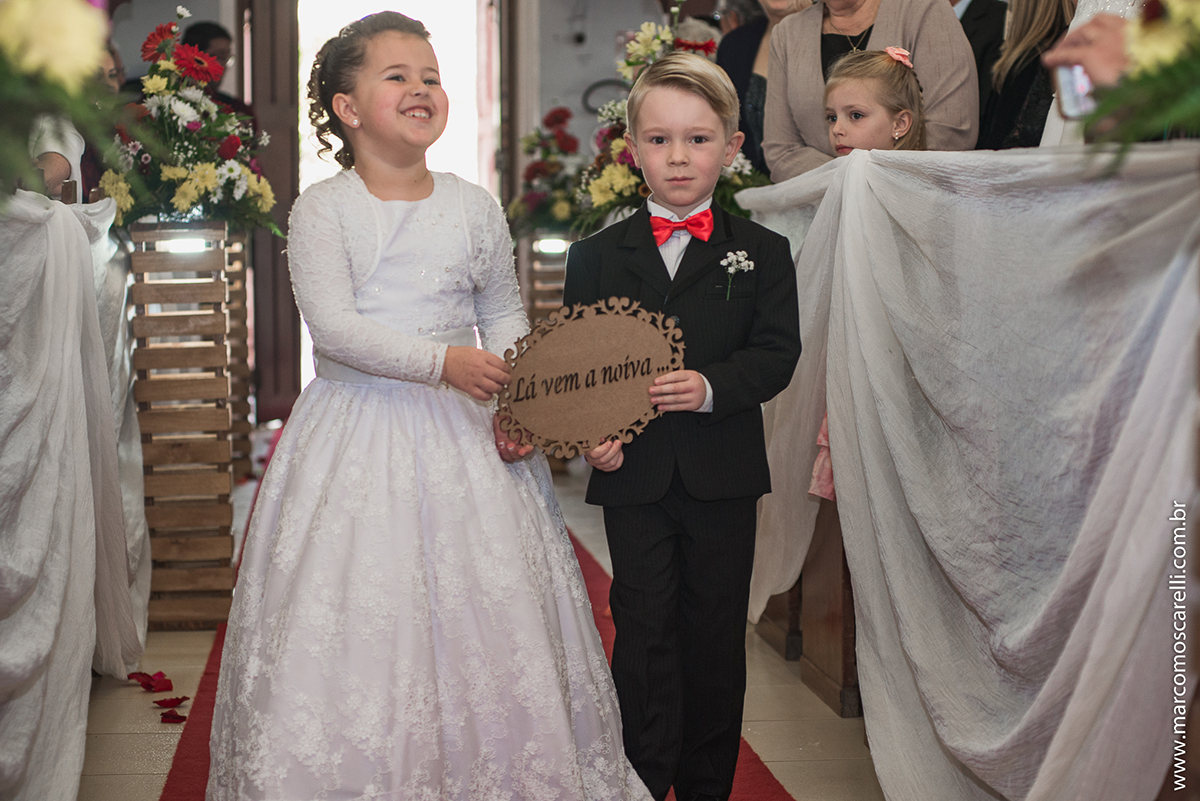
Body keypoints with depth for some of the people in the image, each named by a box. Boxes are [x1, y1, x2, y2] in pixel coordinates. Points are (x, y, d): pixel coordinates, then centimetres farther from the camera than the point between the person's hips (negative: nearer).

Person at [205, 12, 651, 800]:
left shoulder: (474, 205, 8)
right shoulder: (322, 210, -3)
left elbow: (504, 311, 14)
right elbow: (334, 328, -13)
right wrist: (441, 361, -21)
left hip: (463, 436, 3)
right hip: (356, 438, -2)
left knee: (488, 615, 2)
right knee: (351, 623, -3)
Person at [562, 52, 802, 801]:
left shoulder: (762, 252, 2)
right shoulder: (596, 257, 3)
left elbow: (777, 352, -6)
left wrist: (712, 387, -24)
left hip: (722, 477, 0)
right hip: (634, 475, 0)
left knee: (716, 636, 10)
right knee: (643, 632, 5)